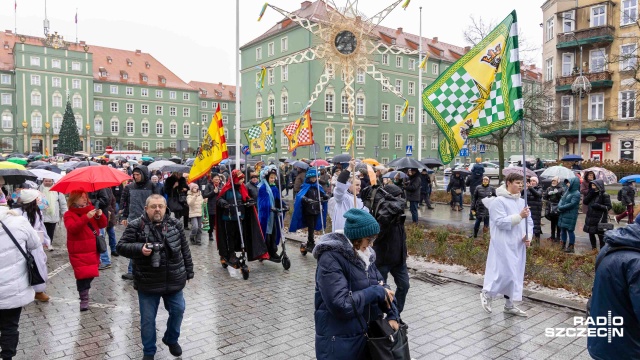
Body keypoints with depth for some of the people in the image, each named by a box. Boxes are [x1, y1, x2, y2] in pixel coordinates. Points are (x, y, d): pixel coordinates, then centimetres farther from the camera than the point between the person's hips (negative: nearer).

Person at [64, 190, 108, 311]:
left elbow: (103, 224, 6)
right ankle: (84, 300, 2)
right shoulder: (69, 214, -5)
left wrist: (100, 215, -14)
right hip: (79, 252, -5)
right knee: (83, 275, -10)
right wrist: (86, 217, -32)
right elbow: (72, 228, -23)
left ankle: (85, 294, 35)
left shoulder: (91, 209, 10)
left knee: (90, 274, 14)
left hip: (93, 250, 5)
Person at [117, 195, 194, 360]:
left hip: (174, 280, 3)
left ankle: (171, 339, 40)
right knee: (147, 319, 8)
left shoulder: (175, 224, 1)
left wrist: (189, 271, 10)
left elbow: (184, 249, 8)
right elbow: (121, 247, -8)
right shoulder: (135, 226, -8)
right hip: (148, 283, -2)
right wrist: (139, 248, -26)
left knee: (178, 311, 13)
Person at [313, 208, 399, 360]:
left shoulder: (364, 254, 4)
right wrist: (375, 292, -20)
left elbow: (381, 286, 7)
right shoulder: (331, 259, -21)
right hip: (339, 342, -7)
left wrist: (392, 315, -8)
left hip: (366, 335, 7)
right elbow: (341, 305, -29)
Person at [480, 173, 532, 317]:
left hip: (518, 245, 8)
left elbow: (529, 222, 12)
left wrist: (528, 236, -4)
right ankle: (487, 294, 14)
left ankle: (509, 305, 24)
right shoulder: (498, 201, -12)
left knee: (516, 274, 12)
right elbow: (501, 222, -19)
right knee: (505, 273, -9)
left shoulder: (522, 202, 11)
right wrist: (519, 216, -22)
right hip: (503, 244, -8)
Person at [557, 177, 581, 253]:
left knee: (570, 230, -1)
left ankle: (571, 247, 8)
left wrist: (561, 208, -15)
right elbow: (562, 199, 11)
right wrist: (559, 206, -7)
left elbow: (572, 204, -19)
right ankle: (563, 245, 24)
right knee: (563, 229, 13)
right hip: (563, 214, 8)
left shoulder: (576, 194, -13)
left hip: (570, 216, -8)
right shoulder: (568, 191, 11)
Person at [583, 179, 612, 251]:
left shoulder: (604, 195, -8)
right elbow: (585, 202, 1)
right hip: (590, 218, 7)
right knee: (591, 233, 15)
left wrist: (598, 206, -23)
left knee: (601, 235, -1)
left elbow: (608, 207, -10)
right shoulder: (592, 194, 10)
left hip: (600, 219, -7)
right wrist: (590, 194, -9)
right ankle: (593, 248, 30)